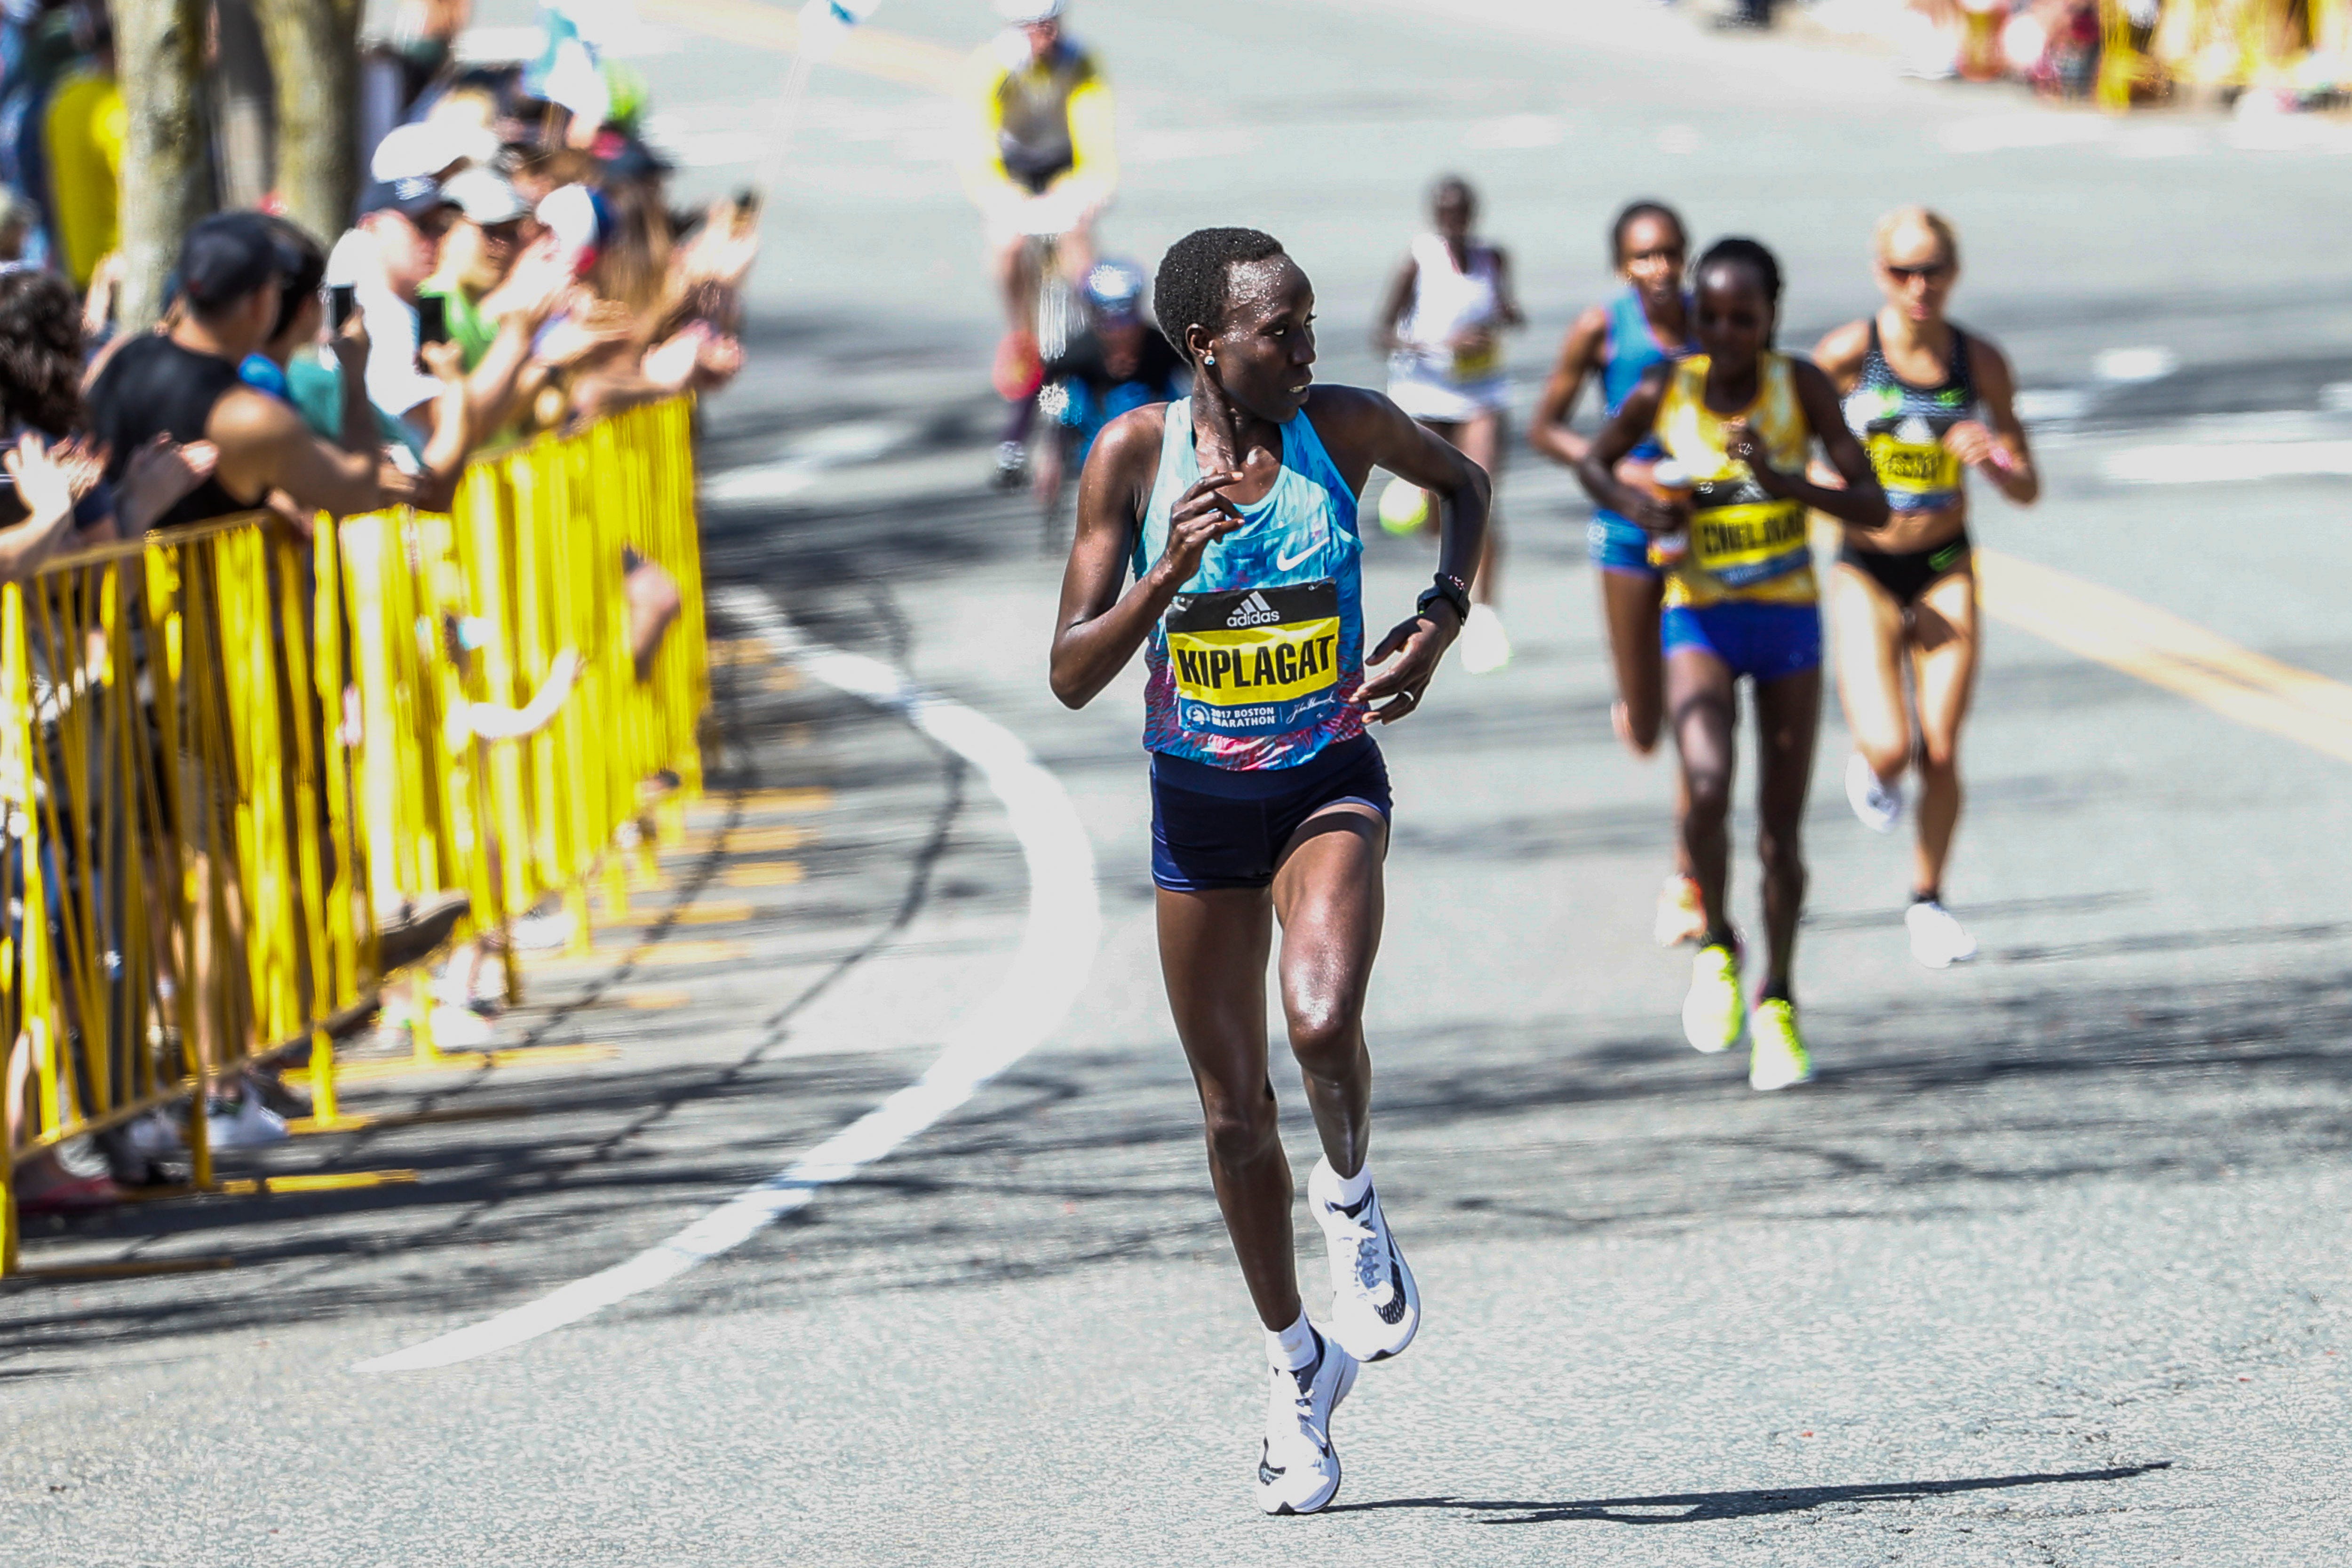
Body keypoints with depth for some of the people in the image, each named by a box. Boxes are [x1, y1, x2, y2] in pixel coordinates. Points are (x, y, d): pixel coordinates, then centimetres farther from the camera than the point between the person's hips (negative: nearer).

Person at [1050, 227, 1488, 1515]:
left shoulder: (1345, 427, -11)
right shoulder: (1134, 455, -12)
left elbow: (1462, 485, 13)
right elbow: (1071, 675, -12)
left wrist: (1442, 617, -3)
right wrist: (1169, 573, -28)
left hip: (1327, 782, -1)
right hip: (1195, 800, 1)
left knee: (1323, 1025, -29)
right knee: (1233, 1110, 8)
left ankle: (1351, 1200, 4)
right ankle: (1299, 1365, 27)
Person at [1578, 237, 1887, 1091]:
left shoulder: (1800, 388, -10)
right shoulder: (1664, 391, -7)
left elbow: (1873, 507, -12)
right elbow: (1594, 463, 10)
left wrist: (1787, 482, -28)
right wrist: (1635, 506, -11)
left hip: (1788, 617, 0)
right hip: (1698, 620, 0)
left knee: (1782, 823, 6)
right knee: (1706, 788, -25)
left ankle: (1777, 1001, 28)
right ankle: (1717, 945, 3)